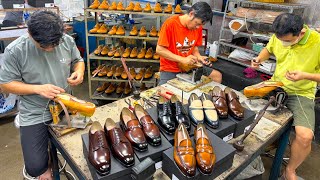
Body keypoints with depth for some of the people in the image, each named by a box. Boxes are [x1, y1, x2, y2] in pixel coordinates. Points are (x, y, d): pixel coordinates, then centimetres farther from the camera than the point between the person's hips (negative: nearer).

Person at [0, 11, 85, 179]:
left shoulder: (67, 40, -8)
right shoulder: (14, 51, -16)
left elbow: (78, 60, 9)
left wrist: (79, 72, -15)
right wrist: (38, 89, -22)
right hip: (35, 114, -3)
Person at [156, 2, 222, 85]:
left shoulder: (198, 27, -1)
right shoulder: (170, 23, -18)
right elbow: (159, 50, -19)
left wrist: (198, 56, -10)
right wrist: (183, 60, -25)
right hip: (170, 69, -5)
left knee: (217, 76, 4)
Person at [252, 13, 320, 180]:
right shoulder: (279, 37, -7)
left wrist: (305, 75, -28)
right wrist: (259, 59, -6)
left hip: (302, 93, -4)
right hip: (276, 85, 5)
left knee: (305, 136, -25)